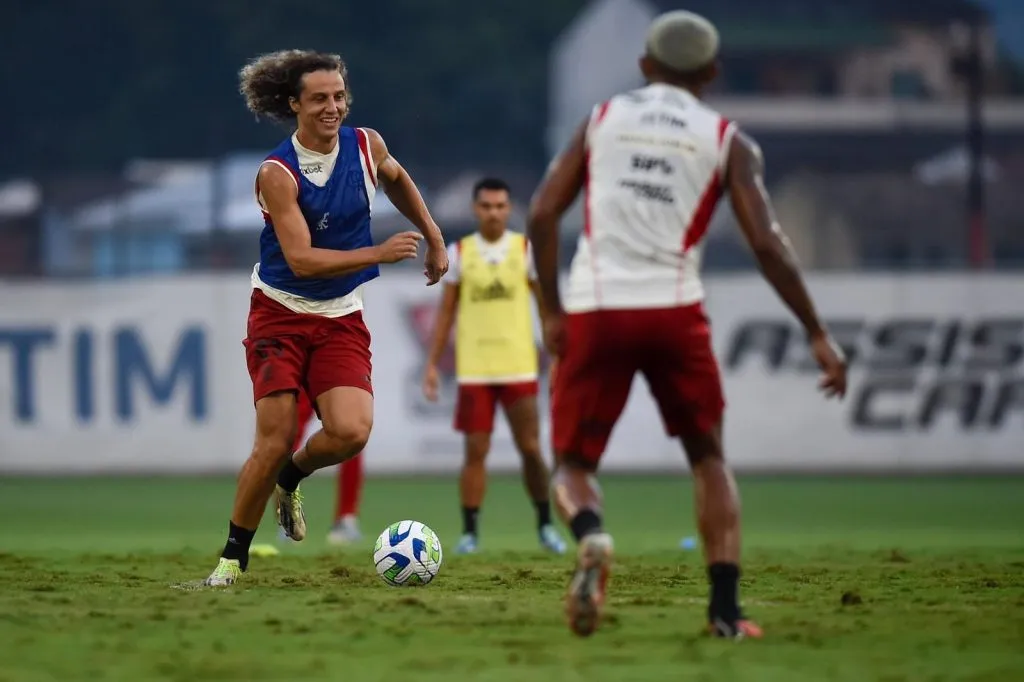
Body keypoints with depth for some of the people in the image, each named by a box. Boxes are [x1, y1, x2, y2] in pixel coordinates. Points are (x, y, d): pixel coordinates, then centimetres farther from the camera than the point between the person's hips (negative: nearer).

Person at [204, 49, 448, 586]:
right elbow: (302, 260, -23)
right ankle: (233, 557, 5)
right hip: (281, 314, -4)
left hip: (342, 320, 4)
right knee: (275, 441, -12)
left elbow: (396, 179, 24)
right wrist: (379, 253, -28)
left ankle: (289, 481, 15)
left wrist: (433, 239, 23)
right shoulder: (277, 173, -16)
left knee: (351, 431, -18)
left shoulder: (366, 146, -2)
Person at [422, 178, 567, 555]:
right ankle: (470, 531, 4)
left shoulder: (525, 250, 3)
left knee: (530, 449, 0)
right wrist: (432, 364, 5)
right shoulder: (458, 252, 5)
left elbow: (547, 304, 6)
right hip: (473, 369, 0)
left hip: (519, 367, 0)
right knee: (475, 451, -2)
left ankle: (545, 524, 15)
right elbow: (446, 311, 9)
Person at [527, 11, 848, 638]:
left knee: (573, 462, 12)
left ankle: (591, 534, -23)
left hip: (596, 310, 0)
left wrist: (553, 311, 14)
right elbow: (767, 243, -1)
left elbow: (542, 215, 6)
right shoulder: (727, 140, 8)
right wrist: (818, 335, 4)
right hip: (674, 311, 0)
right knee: (709, 458, 18)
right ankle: (726, 607, 5)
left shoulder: (602, 119, 13)